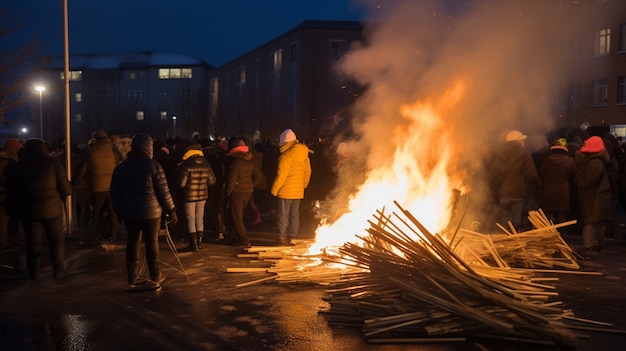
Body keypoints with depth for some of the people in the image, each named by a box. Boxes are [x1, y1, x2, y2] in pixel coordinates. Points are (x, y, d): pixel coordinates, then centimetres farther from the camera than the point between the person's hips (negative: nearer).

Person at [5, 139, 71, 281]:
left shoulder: (18, 166, 4)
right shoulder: (52, 162, -5)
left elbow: (10, 192, 7)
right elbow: (65, 189, -9)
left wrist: (15, 208, 19)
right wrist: (60, 197, 11)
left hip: (28, 210, 2)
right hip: (52, 208, -2)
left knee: (32, 242, 15)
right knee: (57, 240, 12)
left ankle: (34, 273, 21)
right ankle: (58, 272, 12)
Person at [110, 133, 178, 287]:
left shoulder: (121, 167, 5)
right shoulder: (153, 165, -9)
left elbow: (114, 194, 8)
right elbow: (163, 191, -10)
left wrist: (119, 212, 17)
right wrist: (171, 210, -2)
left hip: (129, 212, 3)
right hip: (151, 212, -3)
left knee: (132, 243, 10)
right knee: (152, 242, 6)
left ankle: (132, 277, 14)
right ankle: (155, 276, 14)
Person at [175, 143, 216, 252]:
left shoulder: (186, 166, -16)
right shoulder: (206, 165, -1)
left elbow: (181, 184, -17)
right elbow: (212, 181, 4)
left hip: (189, 196, -5)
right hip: (202, 195, 5)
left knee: (190, 220, 2)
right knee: (199, 218, 15)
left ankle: (193, 244, 5)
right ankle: (199, 242, 22)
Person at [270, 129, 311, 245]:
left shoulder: (286, 156, -16)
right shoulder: (304, 154, 7)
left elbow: (281, 175, -16)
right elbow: (307, 172, 13)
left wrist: (274, 190, -6)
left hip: (286, 191, -7)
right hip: (298, 191, 7)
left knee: (283, 214, 0)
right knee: (294, 214, 12)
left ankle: (282, 237, 1)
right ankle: (292, 235, 17)